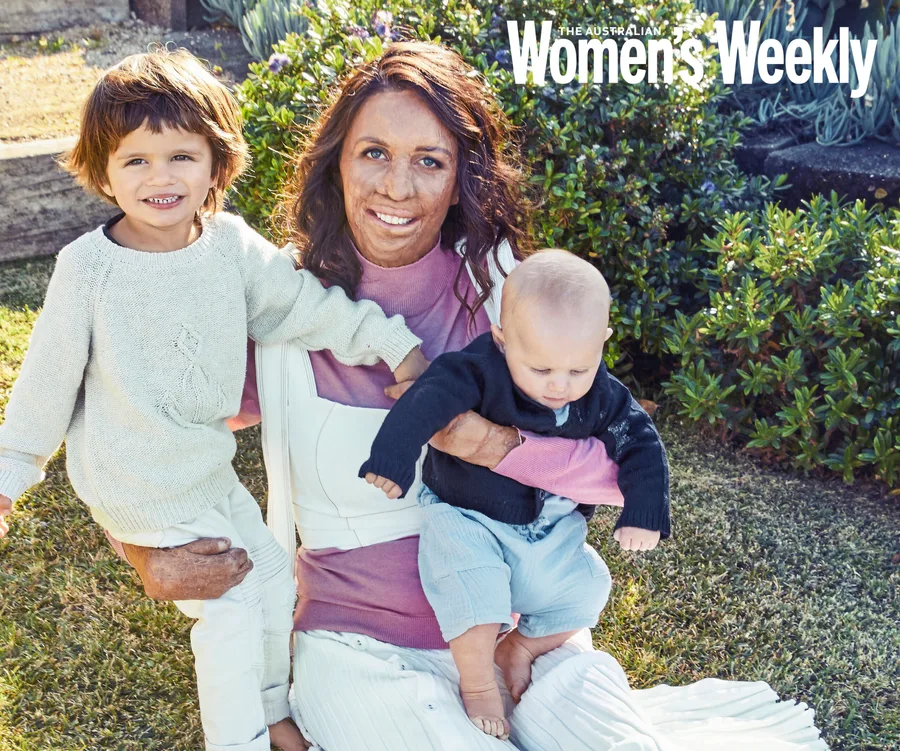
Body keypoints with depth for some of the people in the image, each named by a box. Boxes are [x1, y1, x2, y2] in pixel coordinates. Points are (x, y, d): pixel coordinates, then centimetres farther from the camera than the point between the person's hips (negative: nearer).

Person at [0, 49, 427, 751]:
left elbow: (307, 303, -3)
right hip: (138, 486, -6)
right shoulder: (86, 268, -19)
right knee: (231, 609, -4)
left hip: (208, 464, 6)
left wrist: (395, 342, -8)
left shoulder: (232, 244, -9)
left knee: (274, 574, 18)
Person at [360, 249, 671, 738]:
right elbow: (427, 399, -39)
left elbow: (641, 446, -2)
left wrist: (642, 514, -10)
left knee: (584, 592, -4)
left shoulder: (605, 399, -10)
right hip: (465, 518, -5)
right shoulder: (482, 370, -26)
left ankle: (521, 649, 22)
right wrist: (391, 460, -50)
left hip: (551, 530, 5)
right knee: (471, 581, -29)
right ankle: (477, 683, -7)